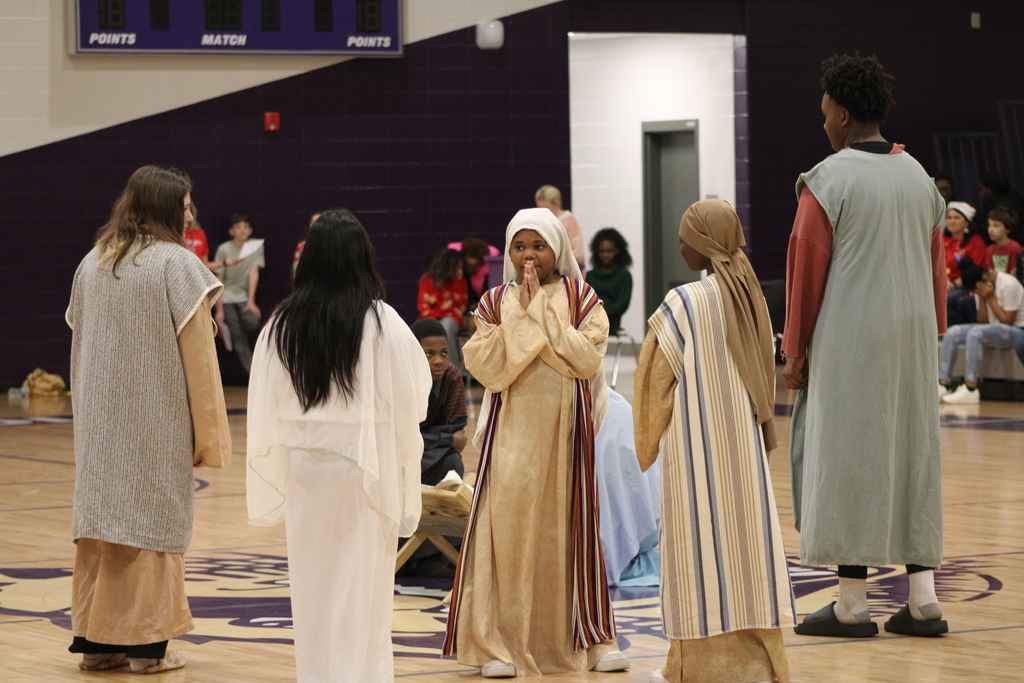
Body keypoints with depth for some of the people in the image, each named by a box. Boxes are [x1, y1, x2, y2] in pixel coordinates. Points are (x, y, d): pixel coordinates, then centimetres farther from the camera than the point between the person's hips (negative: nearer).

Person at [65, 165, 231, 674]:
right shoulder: (176, 263, -10)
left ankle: (97, 641, 11)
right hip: (157, 419, -5)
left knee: (102, 515, 9)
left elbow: (80, 344, 12)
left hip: (100, 420, 5)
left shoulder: (91, 264, 8)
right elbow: (196, 352, -12)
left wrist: (89, 414, 17)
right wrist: (209, 433, -7)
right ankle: (147, 645, 2)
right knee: (152, 519, 1)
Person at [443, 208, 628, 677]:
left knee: (569, 524, 4)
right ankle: (499, 642, -4)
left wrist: (543, 311, -12)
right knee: (507, 527, -6)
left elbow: (588, 358, -11)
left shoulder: (581, 299, 3)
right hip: (512, 431, 0)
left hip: (564, 427, 0)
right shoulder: (495, 303, 5)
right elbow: (485, 366, -8)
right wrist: (519, 314, -12)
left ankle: (590, 637, 13)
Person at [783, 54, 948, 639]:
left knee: (849, 459, 0)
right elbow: (937, 266, 13)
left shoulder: (828, 182, -10)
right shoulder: (920, 178, 9)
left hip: (849, 343, -6)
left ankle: (853, 605, 1)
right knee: (912, 457, 10)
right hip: (912, 339, 6)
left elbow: (806, 269, -8)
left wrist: (796, 352, -1)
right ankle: (923, 598, 7)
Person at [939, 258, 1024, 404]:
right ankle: (944, 384, -18)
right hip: (995, 331, 8)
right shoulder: (982, 288, 7)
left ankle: (970, 389, -37)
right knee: (952, 333, -9)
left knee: (975, 333, -33)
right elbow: (983, 321, 2)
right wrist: (982, 298, -11)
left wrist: (990, 298, -17)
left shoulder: (1009, 285, -15)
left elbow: (1008, 321, -17)